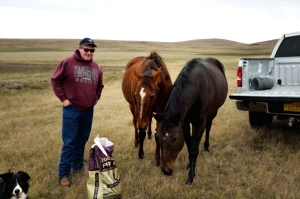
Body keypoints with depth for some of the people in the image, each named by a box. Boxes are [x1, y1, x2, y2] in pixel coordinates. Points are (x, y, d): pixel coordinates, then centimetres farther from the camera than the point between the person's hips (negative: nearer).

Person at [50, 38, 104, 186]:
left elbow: (100, 85, 22)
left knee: (82, 140, 16)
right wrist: (63, 98, -9)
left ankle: (78, 166, 31)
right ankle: (63, 173, 9)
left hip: (88, 110, 5)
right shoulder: (68, 63, -10)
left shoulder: (96, 67, 6)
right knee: (70, 142, -1)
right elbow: (55, 80, -7)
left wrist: (96, 98, 11)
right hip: (72, 109, -5)